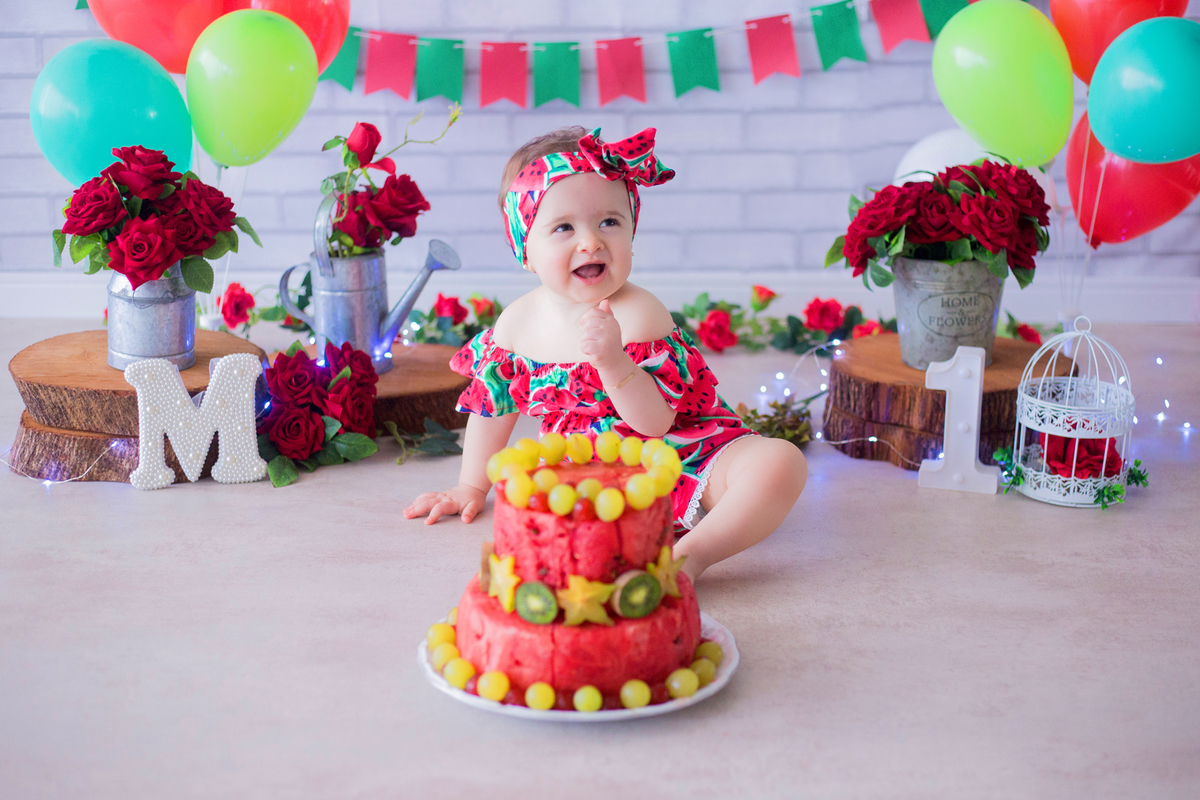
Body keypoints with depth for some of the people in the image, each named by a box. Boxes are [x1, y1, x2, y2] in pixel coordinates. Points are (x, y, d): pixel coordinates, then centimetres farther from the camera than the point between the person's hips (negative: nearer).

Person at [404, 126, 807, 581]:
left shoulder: (640, 315, -22)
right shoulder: (517, 323, -6)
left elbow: (655, 423, -28)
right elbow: (493, 403, 11)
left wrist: (612, 361, -44)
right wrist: (472, 487, 18)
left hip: (686, 456, -5)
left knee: (780, 462, -28)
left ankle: (693, 551, -35)